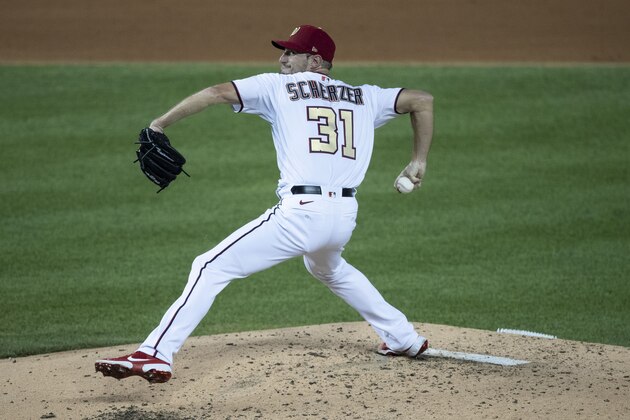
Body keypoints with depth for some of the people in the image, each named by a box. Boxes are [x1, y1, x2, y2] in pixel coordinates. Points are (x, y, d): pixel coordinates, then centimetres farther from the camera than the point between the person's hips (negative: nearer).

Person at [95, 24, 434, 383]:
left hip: (302, 212, -6)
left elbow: (217, 93, -2)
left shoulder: (278, 87, 7)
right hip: (345, 216, 6)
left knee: (212, 268, -4)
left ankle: (156, 355, -17)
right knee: (328, 268, 40)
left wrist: (160, 124, 2)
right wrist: (419, 162, 23)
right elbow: (423, 100, 19)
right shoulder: (364, 97, 19)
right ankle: (404, 338, 42)